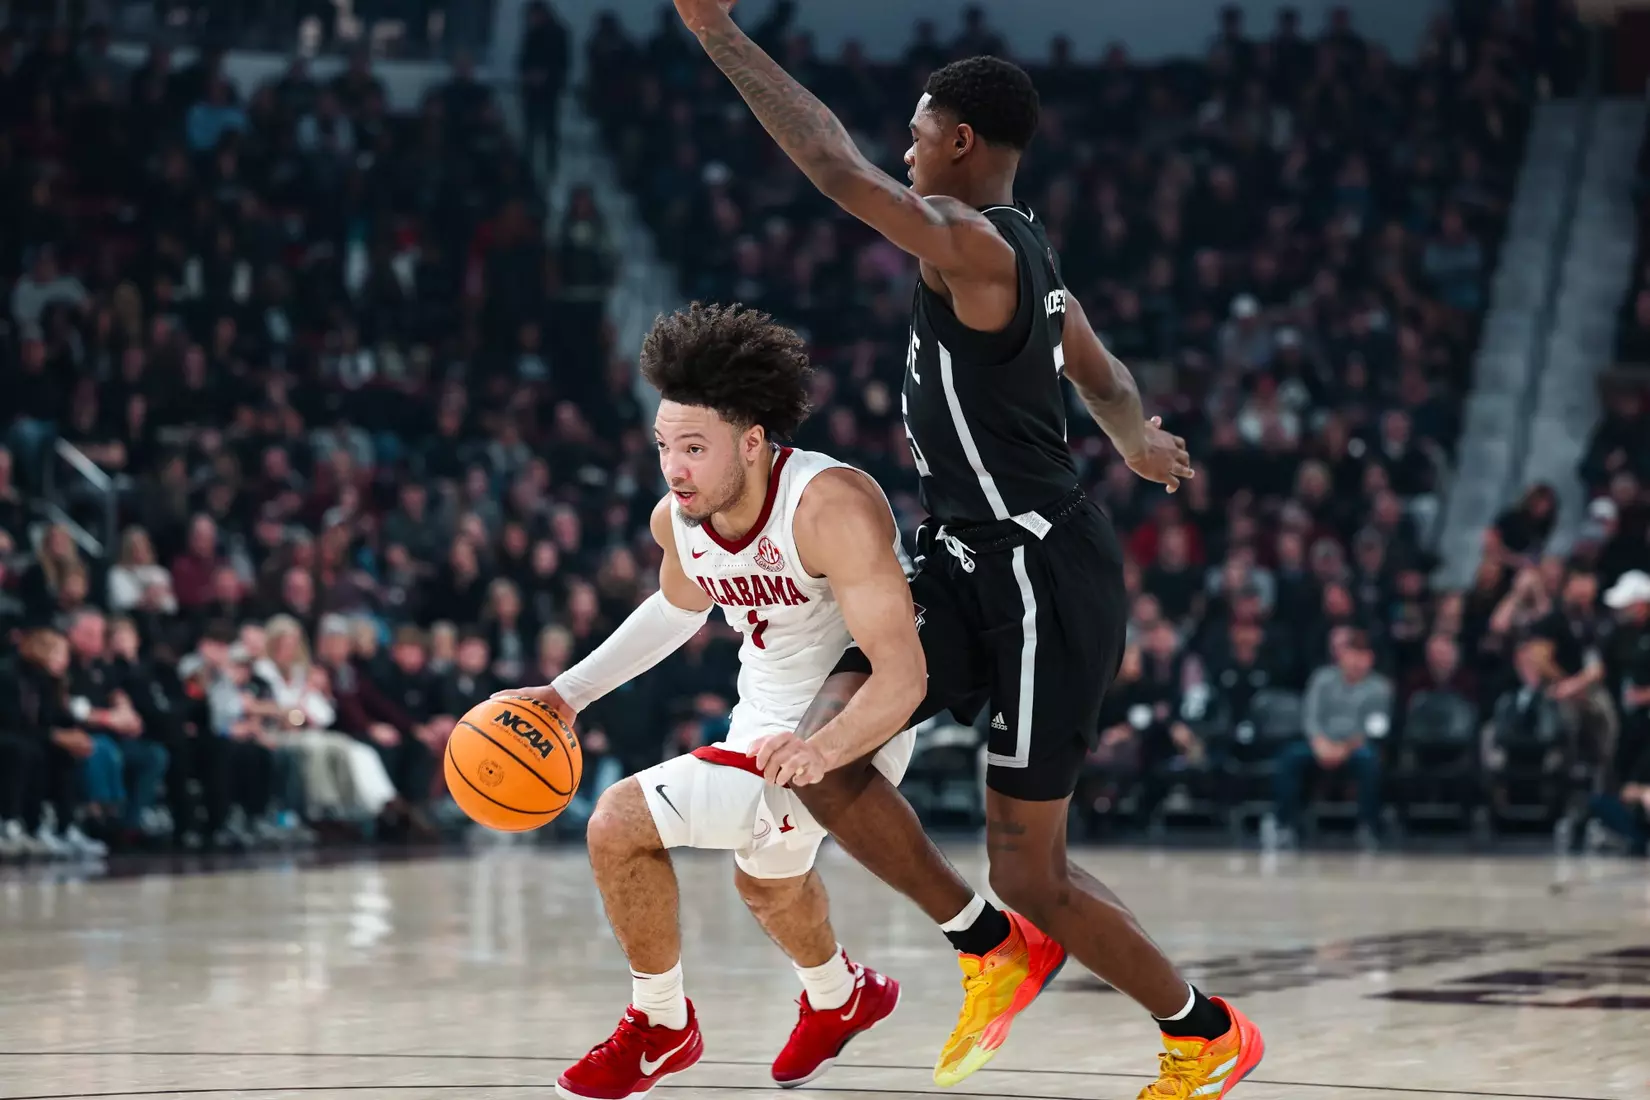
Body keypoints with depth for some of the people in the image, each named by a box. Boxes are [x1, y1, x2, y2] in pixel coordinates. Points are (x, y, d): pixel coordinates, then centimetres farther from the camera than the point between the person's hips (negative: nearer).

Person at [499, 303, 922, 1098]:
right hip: (766, 725, 8)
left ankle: (659, 1028, 7)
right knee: (766, 879, 34)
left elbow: (903, 675, -39)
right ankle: (841, 996, 66)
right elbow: (679, 606, 16)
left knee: (619, 823, -16)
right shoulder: (676, 518, -9)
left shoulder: (830, 507, -34)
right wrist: (571, 692, 8)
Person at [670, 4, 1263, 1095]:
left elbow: (839, 168, -29)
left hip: (1045, 575, -9)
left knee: (1030, 869, -2)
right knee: (821, 755, -3)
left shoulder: (974, 245, -18)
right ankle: (993, 950, 12)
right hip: (975, 563, 9)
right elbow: (1104, 374, 28)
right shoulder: (1024, 249, 12)